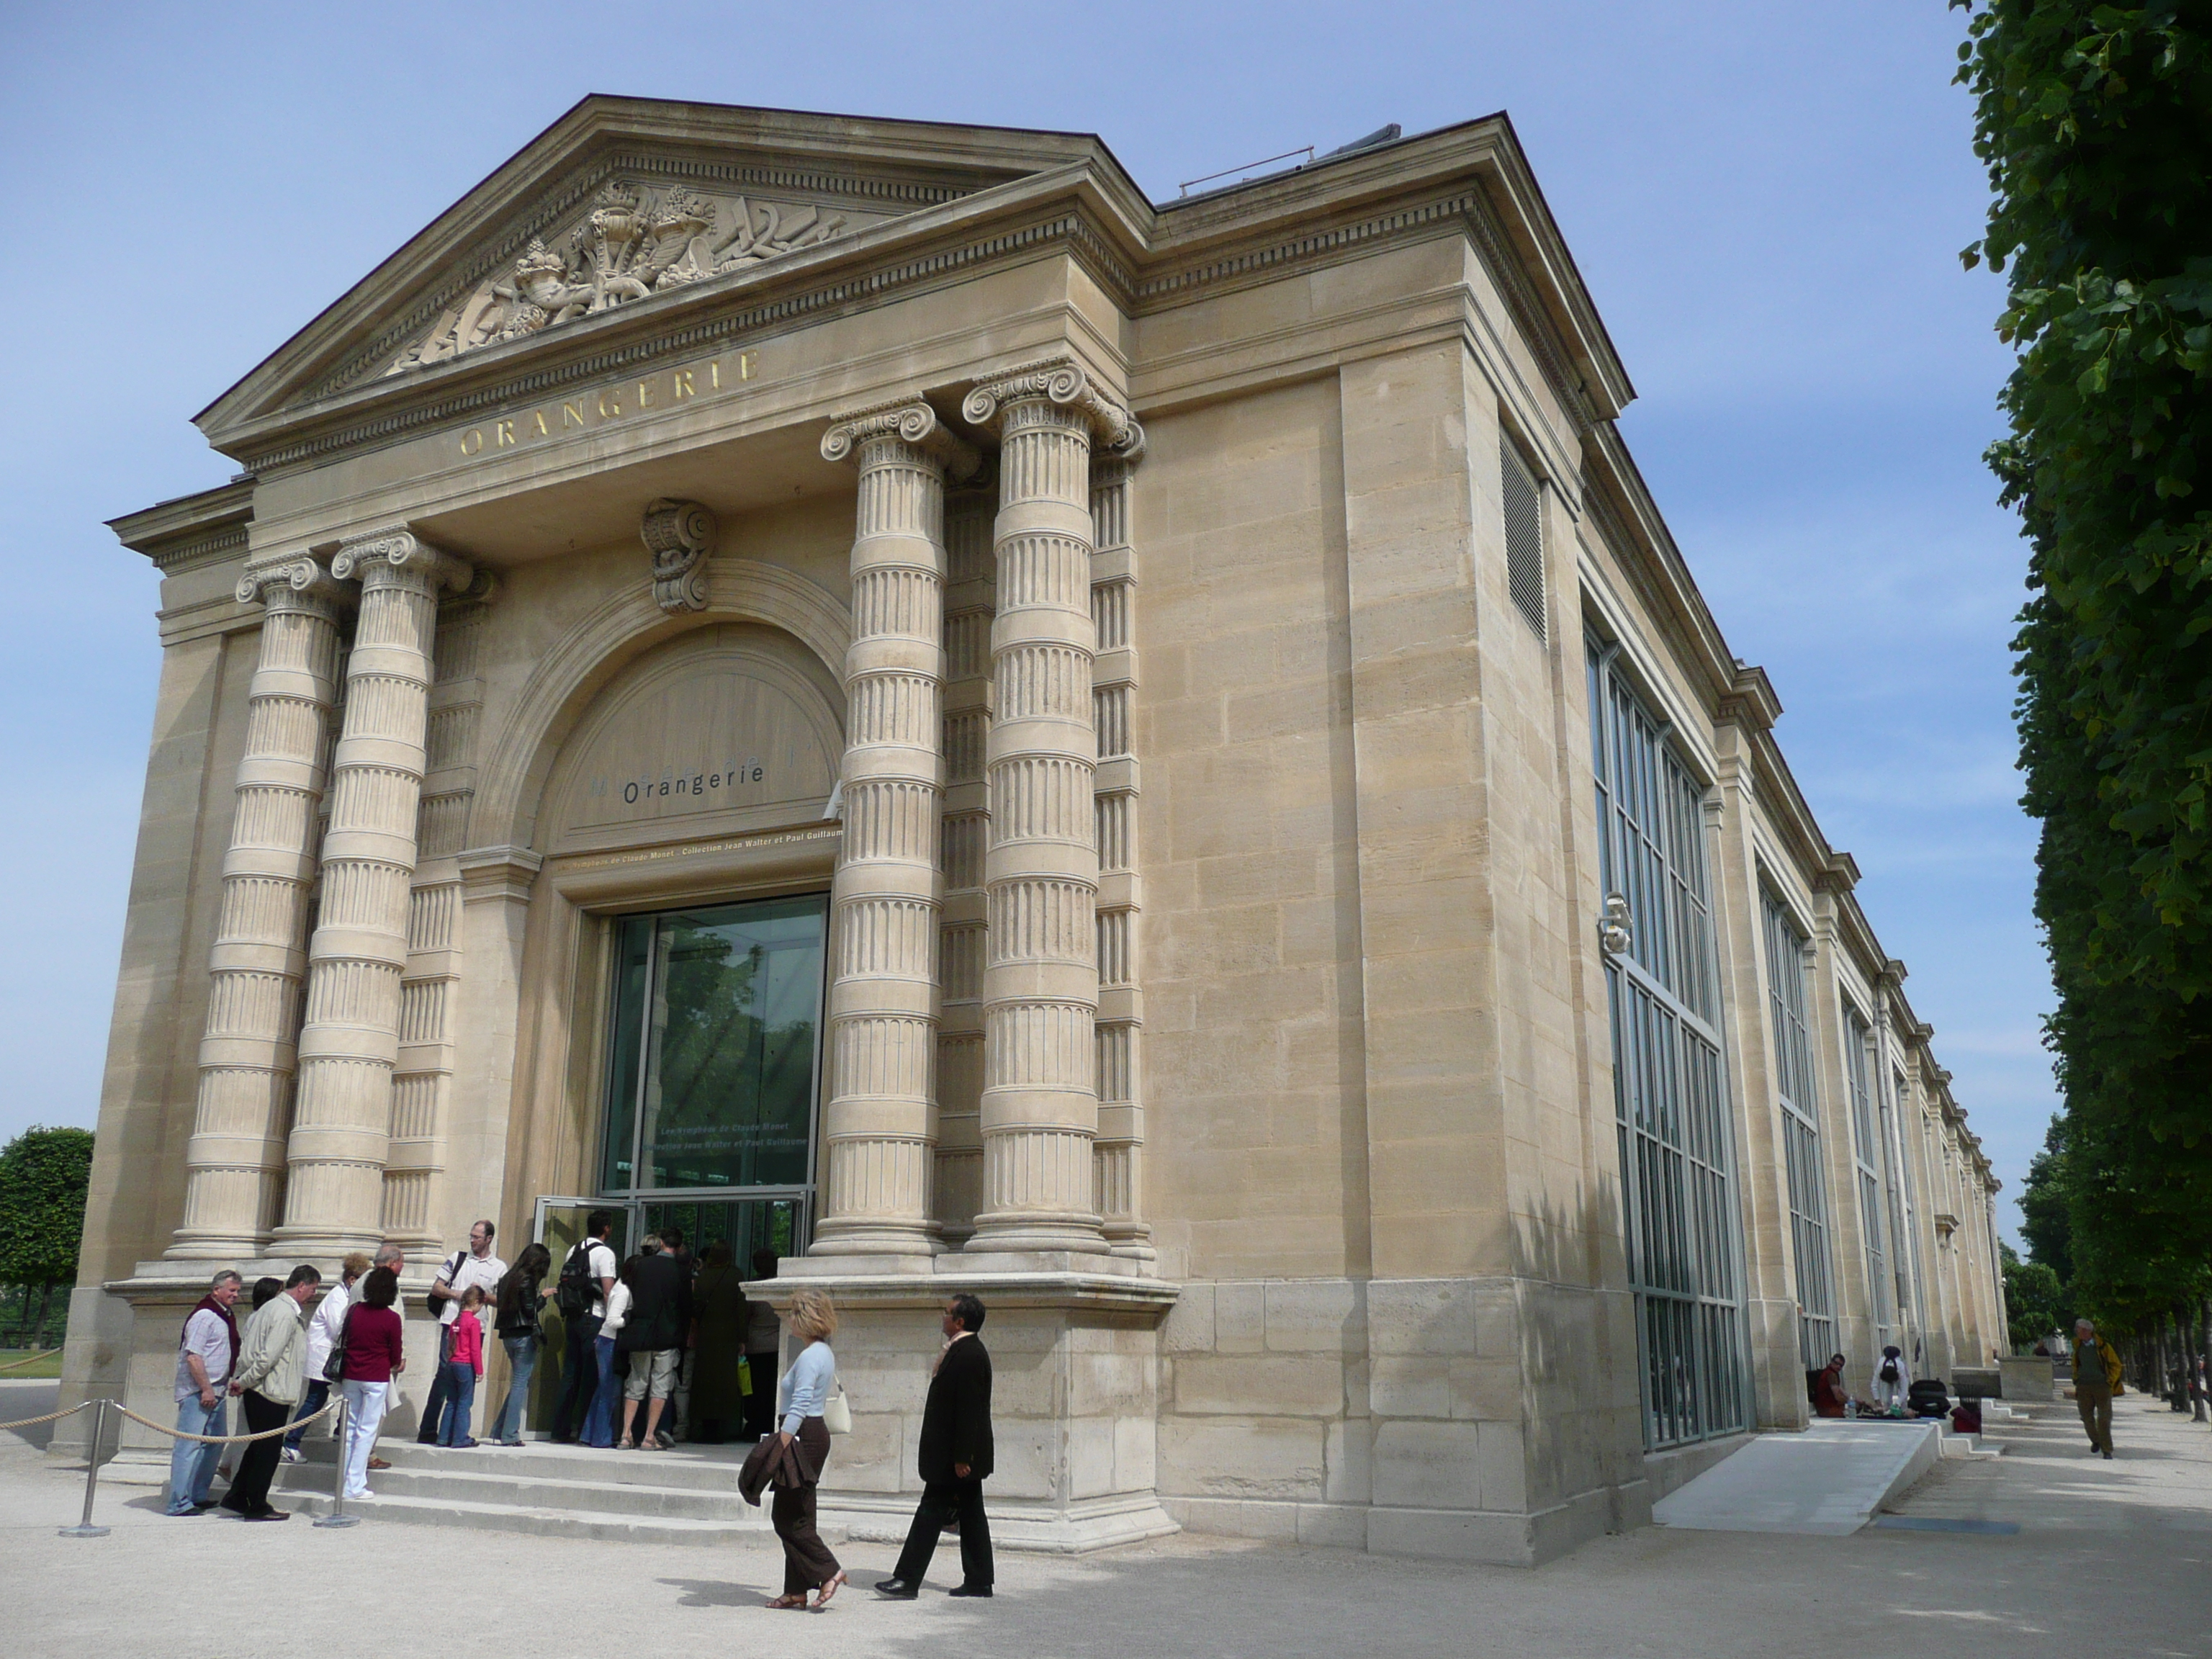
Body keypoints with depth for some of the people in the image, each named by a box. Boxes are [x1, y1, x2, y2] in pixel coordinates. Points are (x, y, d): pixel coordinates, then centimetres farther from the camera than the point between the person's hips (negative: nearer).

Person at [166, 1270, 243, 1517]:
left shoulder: (224, 1316, 15)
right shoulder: (204, 1316, -15)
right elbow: (193, 1357, -20)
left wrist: (231, 1381, 18)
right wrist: (206, 1389, -21)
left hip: (214, 1390, 10)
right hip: (197, 1392, -10)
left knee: (215, 1442, 15)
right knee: (189, 1445, -7)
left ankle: (198, 1496, 24)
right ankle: (180, 1503, -5)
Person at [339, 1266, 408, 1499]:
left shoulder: (354, 1310, 1)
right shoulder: (392, 1318, -11)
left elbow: (344, 1340, 13)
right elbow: (396, 1357, -5)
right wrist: (397, 1364, 18)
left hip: (350, 1376, 4)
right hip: (377, 1378, -4)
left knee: (350, 1428, 12)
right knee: (366, 1430, 0)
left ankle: (346, 1484, 16)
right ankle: (355, 1485, 0)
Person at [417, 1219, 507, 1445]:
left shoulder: (499, 1268, 12)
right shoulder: (458, 1258, 13)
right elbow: (436, 1287, 12)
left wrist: (483, 1295, -9)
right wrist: (458, 1295, -5)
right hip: (452, 1323, -1)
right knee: (445, 1373, -9)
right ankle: (427, 1431, -6)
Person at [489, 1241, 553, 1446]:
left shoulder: (509, 1278, 12)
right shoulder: (527, 1280, -12)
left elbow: (501, 1304, 13)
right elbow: (530, 1310, -15)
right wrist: (543, 1295, 0)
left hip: (508, 1335, 8)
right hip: (524, 1336, -8)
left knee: (518, 1383, 15)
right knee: (520, 1384, -2)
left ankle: (499, 1433, 14)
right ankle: (510, 1435, -2)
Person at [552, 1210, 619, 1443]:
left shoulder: (574, 1250, 14)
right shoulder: (604, 1252, -8)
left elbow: (566, 1285, 16)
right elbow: (608, 1292, -13)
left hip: (573, 1317, 7)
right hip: (594, 1319, -7)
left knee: (570, 1373, 9)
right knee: (591, 1376, -2)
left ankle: (562, 1429, 10)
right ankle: (582, 1429, -2)